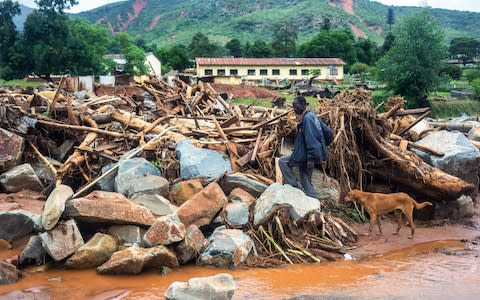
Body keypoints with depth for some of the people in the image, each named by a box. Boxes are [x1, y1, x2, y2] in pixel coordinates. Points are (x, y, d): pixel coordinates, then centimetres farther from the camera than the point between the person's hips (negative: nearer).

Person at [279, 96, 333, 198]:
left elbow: (311, 139, -26)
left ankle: (292, 185, 1)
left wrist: (311, 158, -29)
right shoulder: (312, 116, 13)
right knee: (306, 181, 14)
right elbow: (328, 132, 17)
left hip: (305, 156, -10)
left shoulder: (307, 118, -18)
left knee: (283, 162, 2)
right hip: (308, 156, 10)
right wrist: (322, 146, 21)